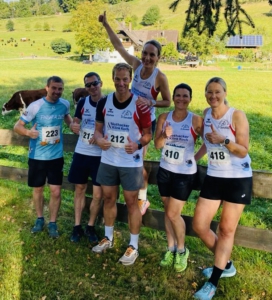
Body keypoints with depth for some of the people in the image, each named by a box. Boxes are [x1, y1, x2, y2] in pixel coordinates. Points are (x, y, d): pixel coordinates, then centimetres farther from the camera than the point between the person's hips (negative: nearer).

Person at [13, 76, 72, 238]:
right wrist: (28, 132, -32)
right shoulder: (35, 106, -15)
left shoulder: (65, 104, -5)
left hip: (56, 156, 2)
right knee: (38, 189, 14)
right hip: (37, 156, -1)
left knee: (56, 191, 2)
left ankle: (53, 223, 21)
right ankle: (40, 219, 36)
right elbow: (17, 126, -10)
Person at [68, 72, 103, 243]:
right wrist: (73, 126, -16)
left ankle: (91, 226, 21)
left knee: (98, 194, 1)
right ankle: (77, 226, 24)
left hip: (100, 155, -3)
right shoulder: (82, 103, 3)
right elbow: (74, 122, 9)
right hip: (81, 153, 3)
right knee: (80, 189, 11)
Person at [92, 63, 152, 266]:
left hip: (131, 163, -4)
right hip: (108, 160, 5)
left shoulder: (139, 105, -12)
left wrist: (138, 145, -27)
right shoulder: (104, 103, 0)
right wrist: (99, 139, -16)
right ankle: (108, 238, 35)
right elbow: (98, 128, 7)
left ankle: (133, 246, 20)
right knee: (109, 199, 16)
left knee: (132, 203, 5)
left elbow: (148, 134, -6)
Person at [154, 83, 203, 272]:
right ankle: (171, 249, 29)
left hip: (185, 173, -4)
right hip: (165, 170, 4)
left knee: (173, 214, -2)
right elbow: (157, 145, -6)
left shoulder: (196, 120, -11)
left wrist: (196, 157, -12)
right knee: (168, 212, 12)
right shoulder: (164, 117, -2)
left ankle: (182, 250, 21)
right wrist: (165, 135, -24)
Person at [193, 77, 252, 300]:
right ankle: (226, 265, 27)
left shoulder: (237, 116, -13)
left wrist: (223, 140, -28)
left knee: (227, 230, 4)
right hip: (213, 178, 6)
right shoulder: (206, 114, 4)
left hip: (238, 179, -6)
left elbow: (243, 151, -15)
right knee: (199, 226, 2)